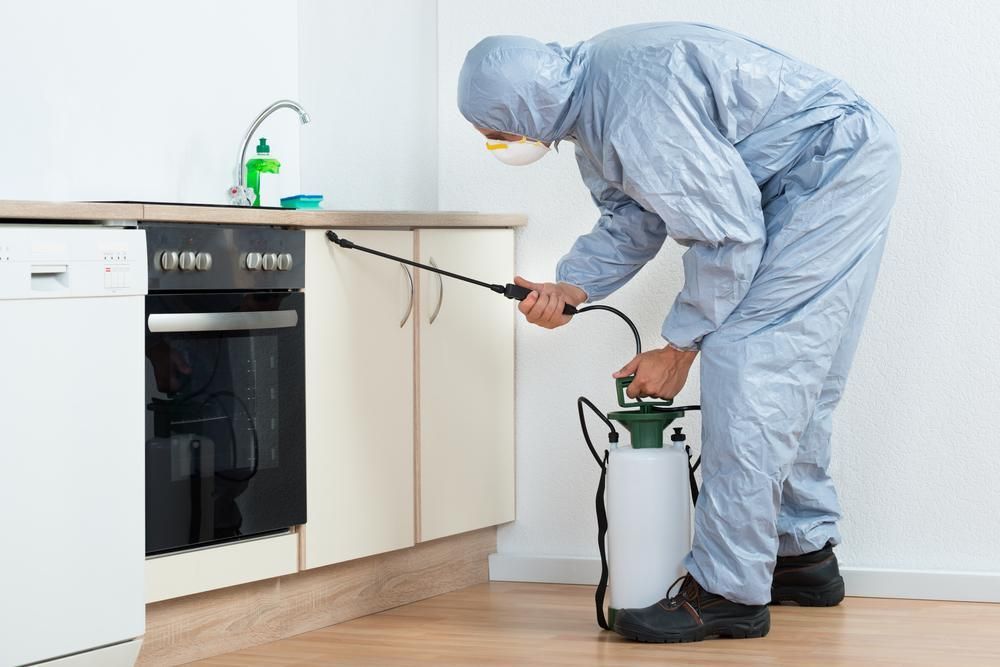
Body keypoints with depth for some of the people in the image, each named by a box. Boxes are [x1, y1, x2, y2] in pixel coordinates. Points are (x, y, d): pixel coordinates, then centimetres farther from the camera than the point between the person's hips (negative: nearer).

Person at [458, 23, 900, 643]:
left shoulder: (634, 103, -29)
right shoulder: (588, 107, 4)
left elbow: (728, 234, -24)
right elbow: (631, 220, 14)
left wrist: (678, 348, -14)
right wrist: (568, 289, -3)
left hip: (838, 163, -11)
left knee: (745, 358, -15)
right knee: (793, 374, 15)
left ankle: (729, 590, -15)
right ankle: (806, 555, 27)